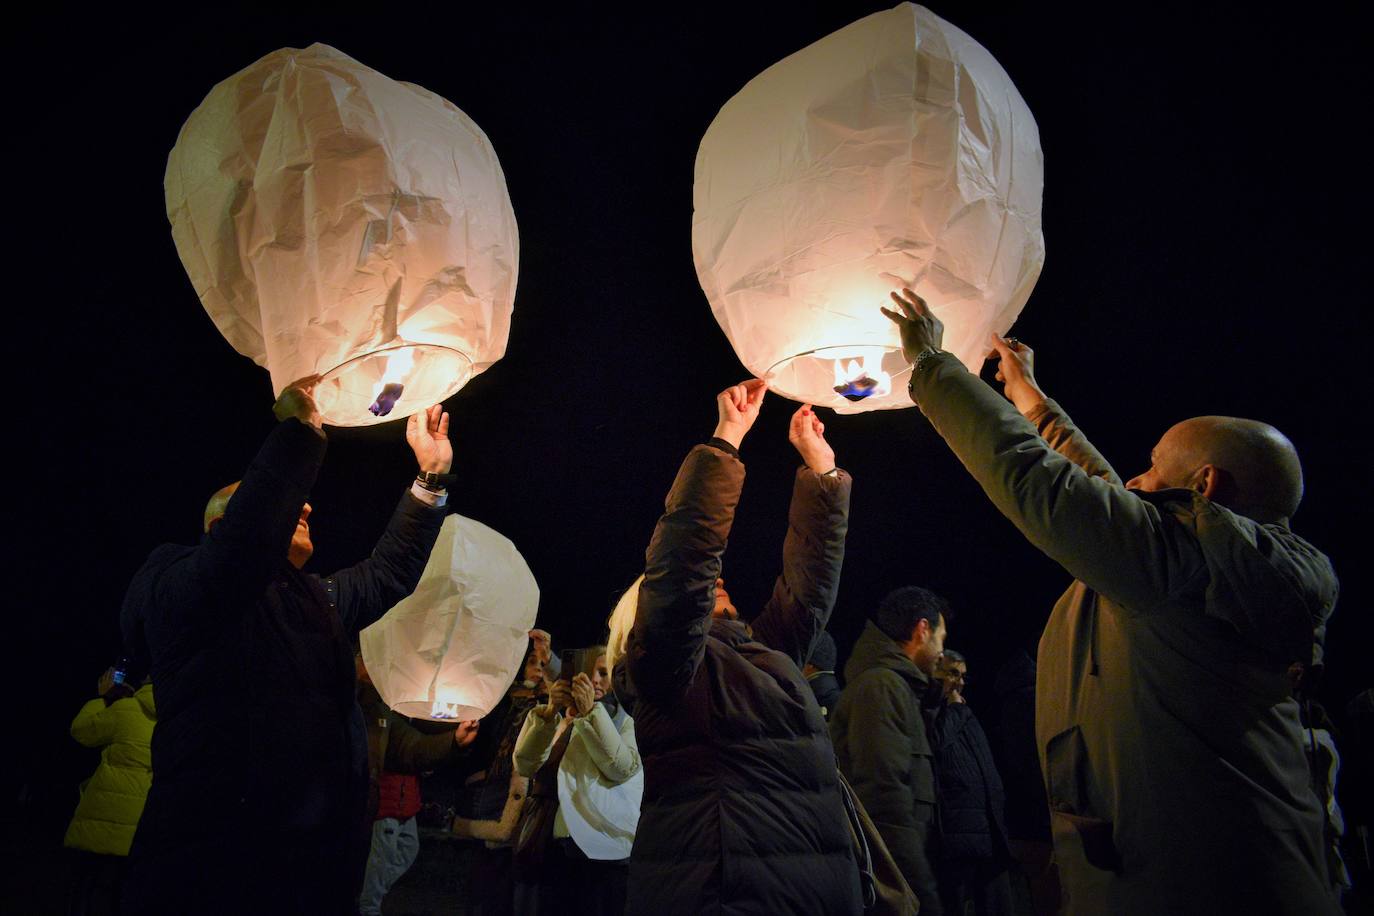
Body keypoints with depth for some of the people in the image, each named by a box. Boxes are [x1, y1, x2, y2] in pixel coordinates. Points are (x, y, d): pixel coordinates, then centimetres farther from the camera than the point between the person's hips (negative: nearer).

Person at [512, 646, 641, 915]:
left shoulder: (622, 720, 6)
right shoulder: (542, 716, 12)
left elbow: (623, 768, -13)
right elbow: (525, 766, -4)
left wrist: (591, 711, -19)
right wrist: (550, 713, -15)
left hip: (601, 850, -2)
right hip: (545, 848, 2)